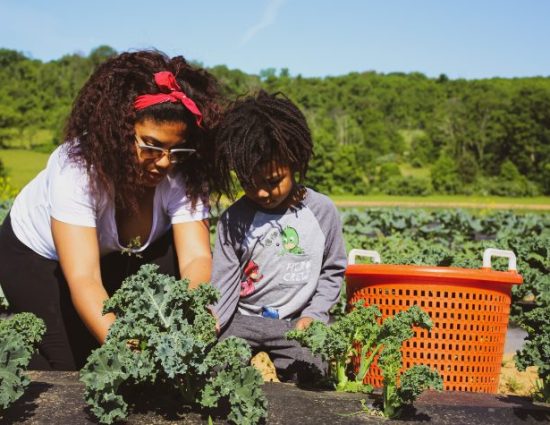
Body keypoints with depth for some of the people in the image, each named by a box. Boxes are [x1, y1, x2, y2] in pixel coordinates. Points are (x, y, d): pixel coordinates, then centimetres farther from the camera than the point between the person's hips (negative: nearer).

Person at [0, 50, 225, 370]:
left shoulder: (183, 175, -28)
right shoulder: (77, 166, -38)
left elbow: (196, 256, -34)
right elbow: (83, 278, -45)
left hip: (117, 254, 3)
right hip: (38, 254, -3)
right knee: (74, 362, -16)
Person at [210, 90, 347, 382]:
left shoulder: (322, 211, -1)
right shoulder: (233, 220, -1)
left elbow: (332, 271, 10)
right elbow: (222, 282, -3)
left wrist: (313, 316, -3)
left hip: (297, 325, 1)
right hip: (243, 321, 0)